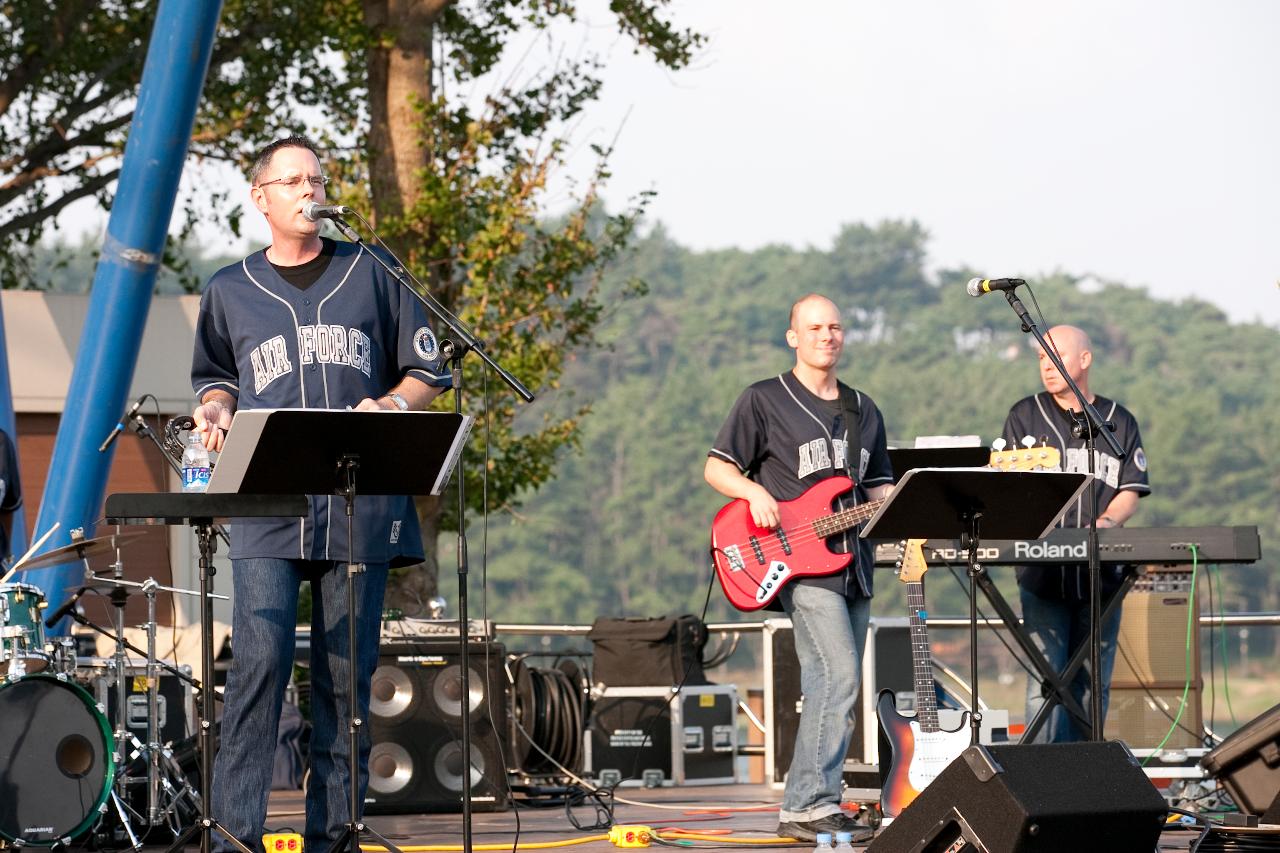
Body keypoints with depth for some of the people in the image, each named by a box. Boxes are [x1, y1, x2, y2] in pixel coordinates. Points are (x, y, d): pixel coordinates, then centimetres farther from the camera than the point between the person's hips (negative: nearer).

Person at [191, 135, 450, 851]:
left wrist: (388, 406, -7)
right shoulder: (231, 291, 13)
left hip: (360, 502, 1)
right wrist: (215, 413, 5)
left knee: (347, 669, 1)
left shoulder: (372, 273, 11)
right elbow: (216, 377, 27)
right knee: (261, 657, -14)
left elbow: (429, 373, 12)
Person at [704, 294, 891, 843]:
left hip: (853, 563, 7)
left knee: (829, 689, 6)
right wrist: (756, 493, -16)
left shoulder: (863, 411, 19)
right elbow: (716, 468, 3)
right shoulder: (764, 401, 2)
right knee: (840, 676, -20)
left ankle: (803, 809, 11)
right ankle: (813, 803, -19)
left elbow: (879, 488, 22)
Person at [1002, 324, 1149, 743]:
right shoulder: (1026, 416, 10)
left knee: (1093, 683, 4)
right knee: (1046, 680, -11)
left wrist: (1104, 523, -15)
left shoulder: (1119, 421, 13)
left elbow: (1131, 490, 6)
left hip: (1101, 571, 2)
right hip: (1043, 572, -2)